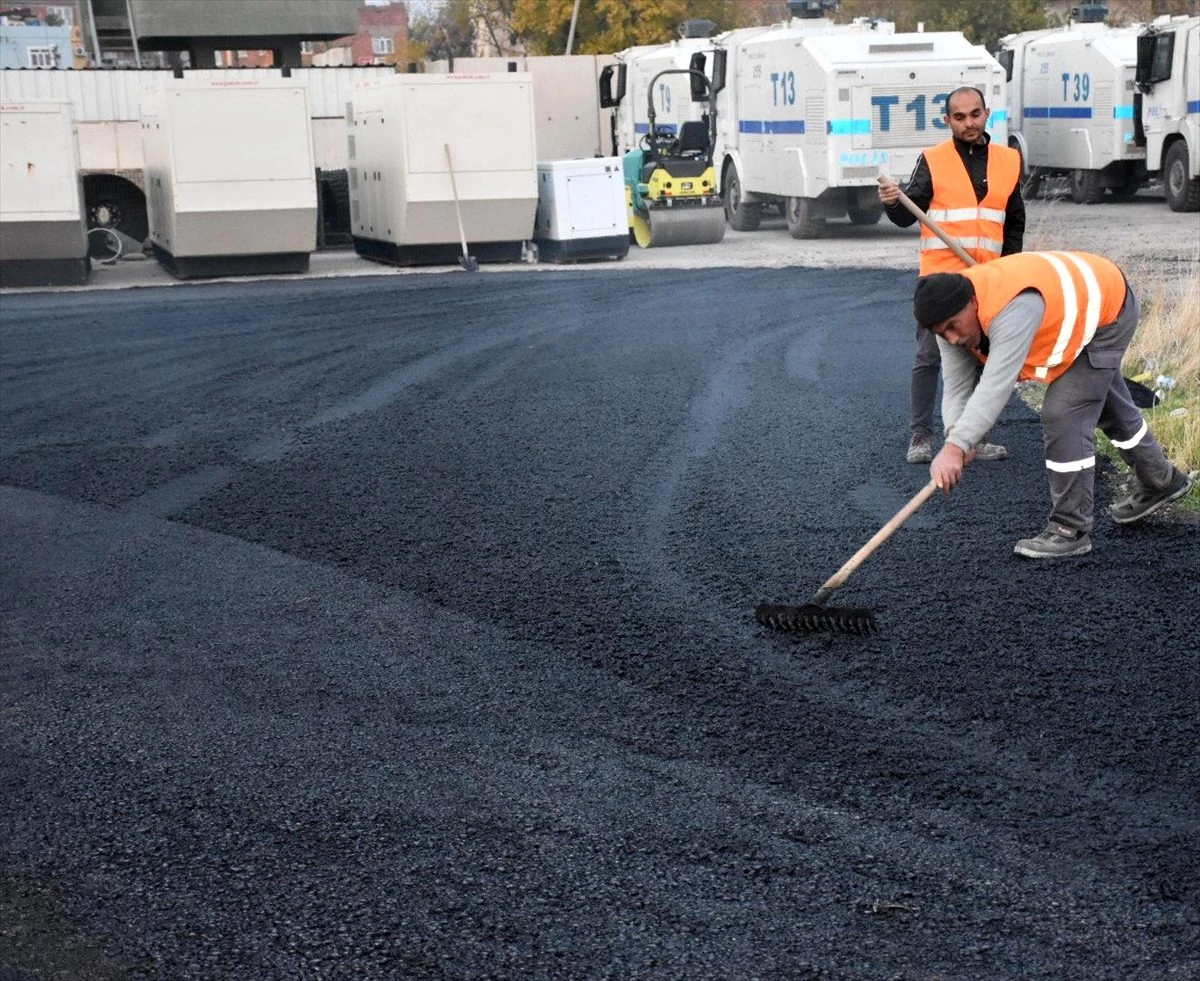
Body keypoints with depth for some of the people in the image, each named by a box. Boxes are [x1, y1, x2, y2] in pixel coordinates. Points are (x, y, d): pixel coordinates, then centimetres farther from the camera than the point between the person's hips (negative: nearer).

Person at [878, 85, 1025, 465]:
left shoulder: (1008, 161, 9)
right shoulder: (933, 161, -1)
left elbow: (1015, 222, 17)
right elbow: (907, 216, -5)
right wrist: (894, 202, -26)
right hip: (940, 276, -3)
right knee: (928, 358, -3)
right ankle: (920, 436, 3)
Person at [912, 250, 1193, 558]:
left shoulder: (1013, 309, -46)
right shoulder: (950, 314, -19)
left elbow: (996, 385, -52)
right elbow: (956, 385, -20)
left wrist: (955, 447, -58)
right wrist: (953, 438, -38)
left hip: (1106, 307, -9)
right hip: (1073, 313, 9)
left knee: (1064, 415, -18)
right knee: (1110, 407, 26)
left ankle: (1071, 530, -7)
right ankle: (1160, 481, 50)